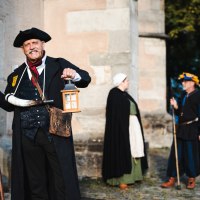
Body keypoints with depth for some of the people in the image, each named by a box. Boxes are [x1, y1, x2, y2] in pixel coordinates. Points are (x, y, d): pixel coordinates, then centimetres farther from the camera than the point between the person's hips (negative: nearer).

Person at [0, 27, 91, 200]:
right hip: (28, 136, 3)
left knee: (63, 183, 1)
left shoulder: (59, 65, 5)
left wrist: (75, 75, -23)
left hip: (55, 133, -2)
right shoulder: (16, 75, 11)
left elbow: (85, 79, -2)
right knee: (34, 185, 12)